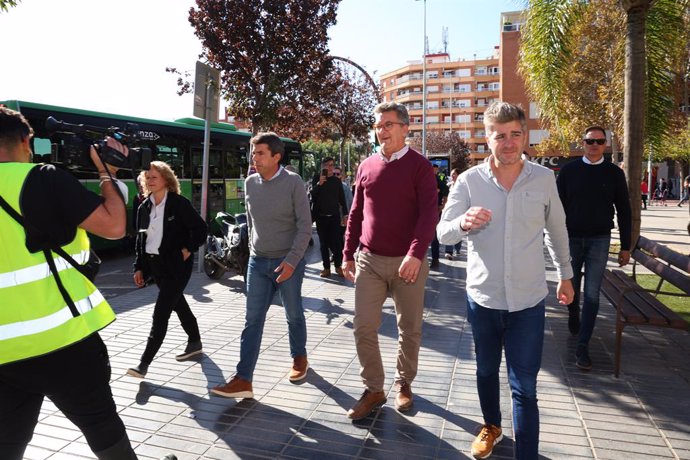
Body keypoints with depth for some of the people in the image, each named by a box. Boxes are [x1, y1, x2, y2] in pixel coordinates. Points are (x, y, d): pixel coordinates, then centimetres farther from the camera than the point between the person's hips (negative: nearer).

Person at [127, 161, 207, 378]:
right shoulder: (144, 207, 7)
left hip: (176, 266, -7)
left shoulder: (179, 203, -11)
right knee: (178, 304, 20)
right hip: (154, 264, 7)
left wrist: (189, 250, -13)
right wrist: (139, 267, 8)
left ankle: (144, 363, -4)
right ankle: (195, 343, 38)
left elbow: (201, 228, -11)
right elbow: (140, 239, 11)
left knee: (160, 313, -8)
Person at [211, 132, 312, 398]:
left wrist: (291, 261, -19)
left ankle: (299, 358, 35)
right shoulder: (250, 183, 4)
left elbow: (305, 226, -12)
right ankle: (243, 379, 5)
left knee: (293, 315, 12)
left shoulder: (293, 182, -11)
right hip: (258, 262, 4)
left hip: (288, 262, -4)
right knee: (252, 320, 1)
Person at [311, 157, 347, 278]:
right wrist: (319, 184, -22)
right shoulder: (317, 179, 5)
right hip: (321, 216, 0)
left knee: (335, 242, -7)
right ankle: (326, 268, 12)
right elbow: (312, 194, -6)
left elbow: (342, 199, 10)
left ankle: (338, 266, 9)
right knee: (324, 243, 5)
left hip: (334, 216, 0)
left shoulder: (337, 180, 8)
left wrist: (345, 214, 5)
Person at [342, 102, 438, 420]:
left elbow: (429, 213, -13)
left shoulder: (419, 166, -4)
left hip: (407, 262, -3)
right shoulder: (367, 166, 8)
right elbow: (356, 214, 12)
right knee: (363, 328, 2)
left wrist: (416, 254, -24)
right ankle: (373, 390, 18)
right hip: (369, 260, 3)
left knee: (409, 329, 10)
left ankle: (404, 383, 31)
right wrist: (348, 254, 10)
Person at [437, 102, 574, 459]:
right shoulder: (469, 180, -6)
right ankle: (491, 426, 46)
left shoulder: (544, 179, -3)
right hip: (481, 298, 1)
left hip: (528, 301, -1)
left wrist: (565, 275, 19)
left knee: (524, 386, 2)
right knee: (486, 370, 20)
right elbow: (443, 233, -9)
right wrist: (463, 222, -32)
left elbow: (557, 231, 11)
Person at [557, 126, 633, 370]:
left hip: (599, 240, 0)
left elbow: (624, 211, 5)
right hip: (571, 239, 1)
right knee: (571, 287, 14)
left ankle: (582, 346, 2)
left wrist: (625, 246, 3)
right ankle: (573, 316, 45)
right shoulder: (569, 170, 1)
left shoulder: (614, 173, 2)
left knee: (592, 294, -3)